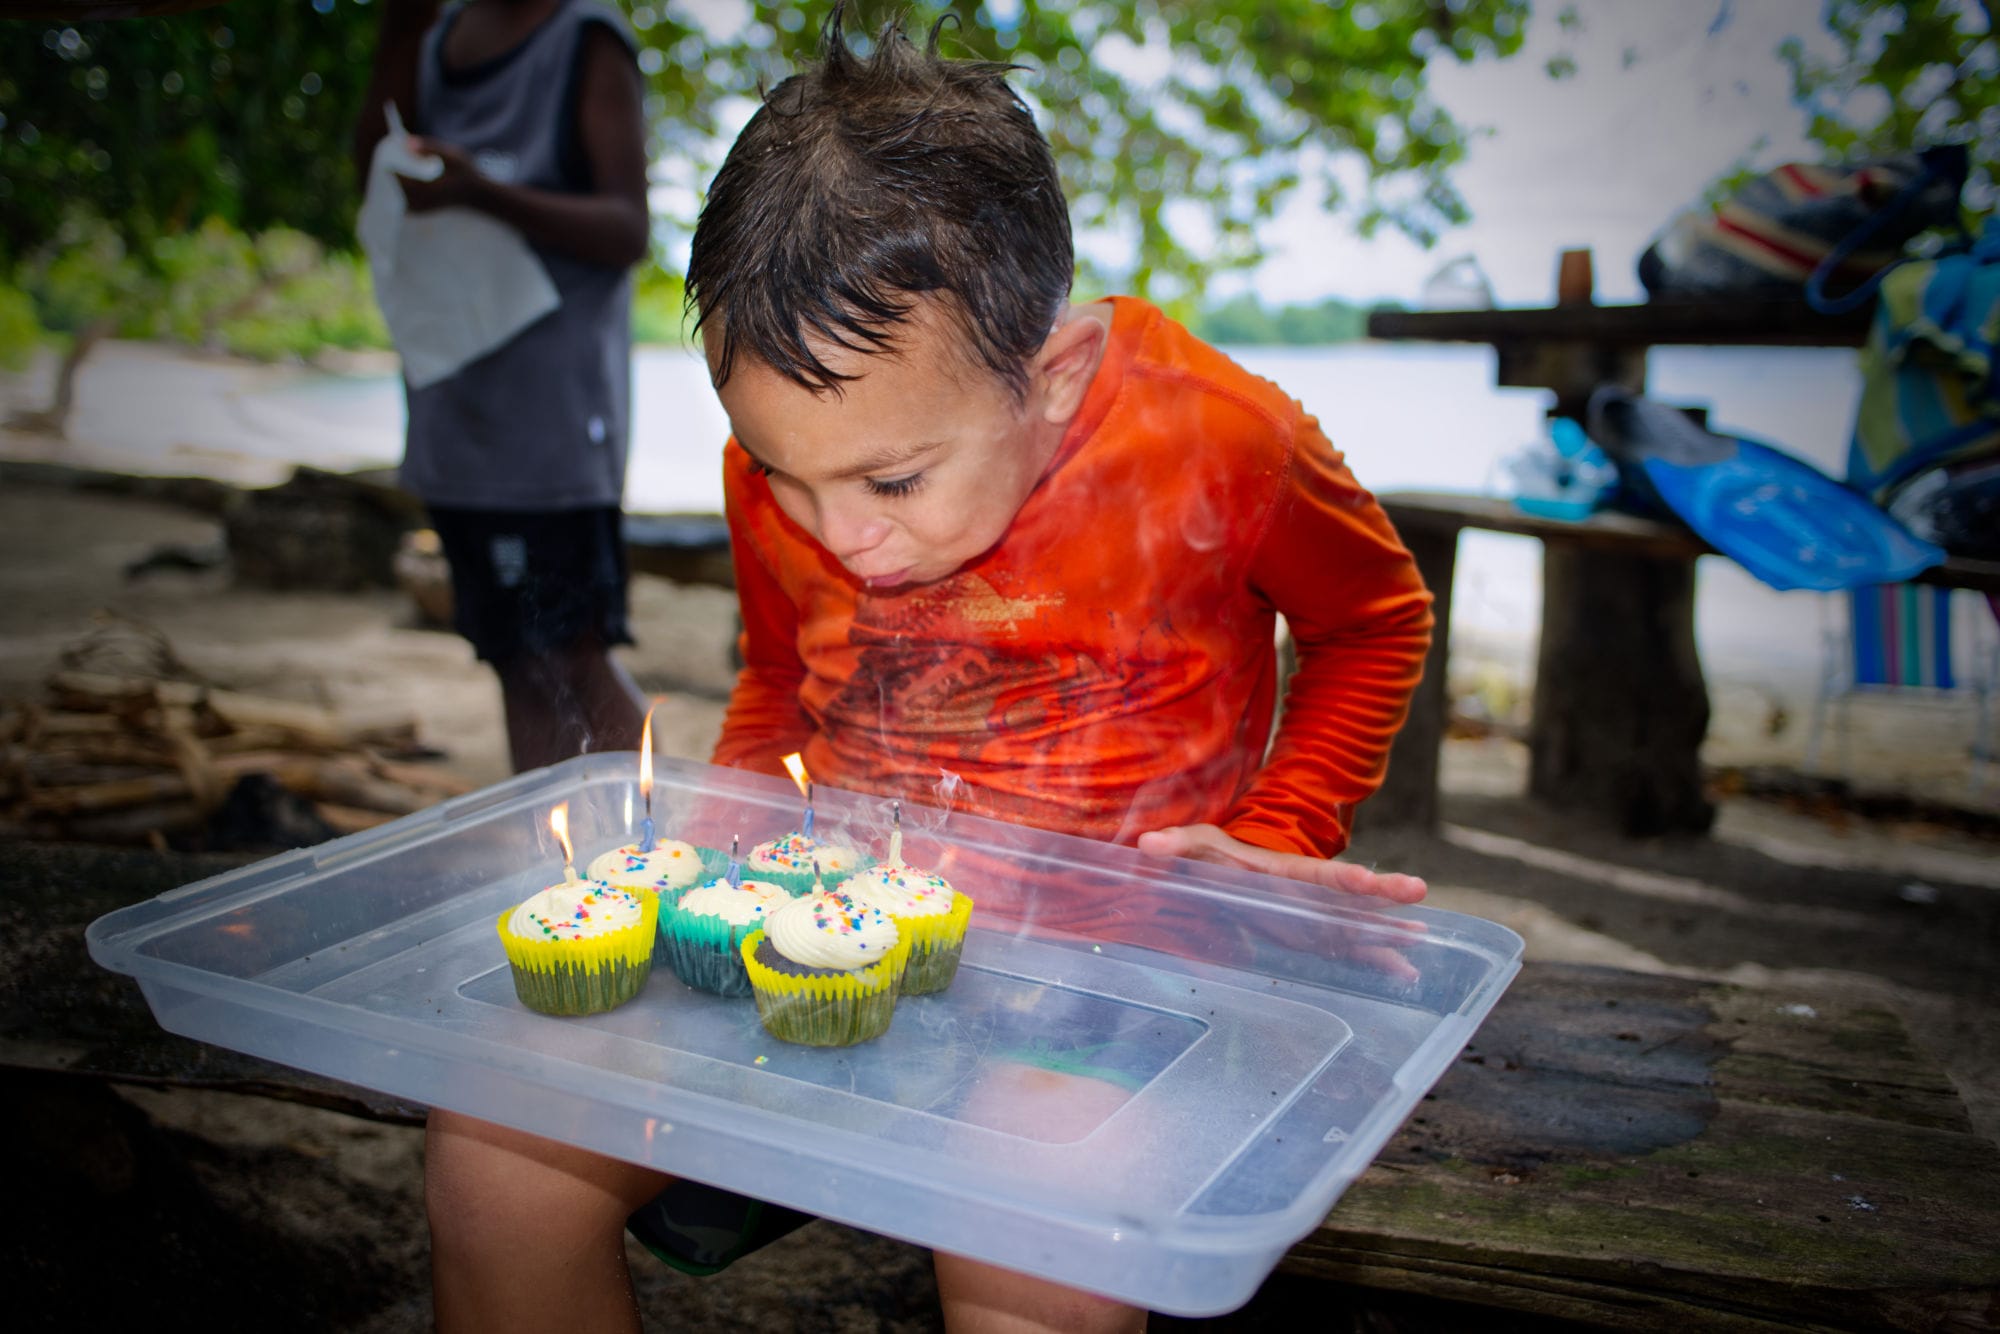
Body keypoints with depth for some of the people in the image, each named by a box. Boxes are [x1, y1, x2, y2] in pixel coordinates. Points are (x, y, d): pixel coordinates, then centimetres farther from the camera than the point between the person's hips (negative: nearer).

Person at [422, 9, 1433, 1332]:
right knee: (496, 1126, -13)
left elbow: (1380, 619, 5)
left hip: (1111, 938, -3)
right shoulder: (773, 472, -3)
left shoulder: (1211, 442, -16)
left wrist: (1277, 835, -6)